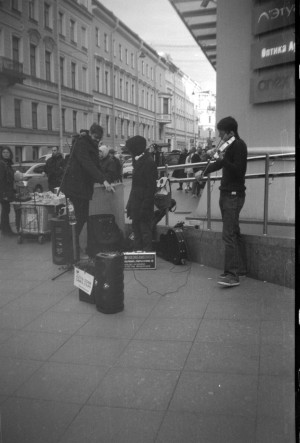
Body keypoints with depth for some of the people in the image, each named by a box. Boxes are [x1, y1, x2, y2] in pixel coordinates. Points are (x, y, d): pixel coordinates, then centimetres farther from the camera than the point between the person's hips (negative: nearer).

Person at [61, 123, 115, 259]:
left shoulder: (91, 146, 17)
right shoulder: (81, 143, -13)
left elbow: (95, 166, 16)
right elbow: (87, 164, -26)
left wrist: (105, 181, 3)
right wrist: (103, 180, -33)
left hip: (84, 187, 9)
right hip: (76, 186, -9)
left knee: (83, 219, 8)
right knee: (80, 219, -9)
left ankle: (78, 249, 14)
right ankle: (75, 252, -4)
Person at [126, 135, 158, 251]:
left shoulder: (149, 162, -16)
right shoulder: (138, 160, 12)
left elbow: (151, 187, -18)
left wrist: (145, 207, -20)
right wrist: (130, 203, 13)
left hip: (143, 202, -9)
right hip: (136, 201, 9)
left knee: (145, 229, -1)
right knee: (136, 227, 15)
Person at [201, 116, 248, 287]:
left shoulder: (239, 145, -12)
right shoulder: (230, 145, 15)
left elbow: (238, 170, -20)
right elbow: (220, 163, 28)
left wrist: (223, 160, -31)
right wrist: (204, 172, 30)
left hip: (234, 195, -10)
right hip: (227, 194, 10)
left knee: (229, 235, -14)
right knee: (234, 233, 13)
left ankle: (233, 275, -15)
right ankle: (240, 268, 21)